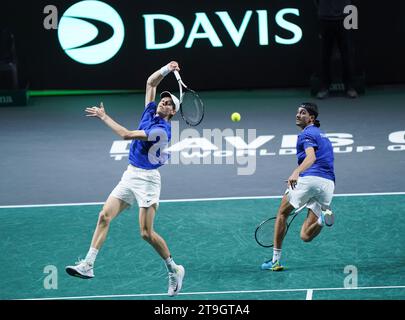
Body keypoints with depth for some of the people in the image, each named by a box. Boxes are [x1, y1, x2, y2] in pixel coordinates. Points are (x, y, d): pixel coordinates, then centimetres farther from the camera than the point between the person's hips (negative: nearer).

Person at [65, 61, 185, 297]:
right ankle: (88, 265, -5)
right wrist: (165, 70, 2)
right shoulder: (151, 112, 8)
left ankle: (174, 270, 7)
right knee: (105, 216, -3)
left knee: (147, 233, -10)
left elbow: (127, 135, -23)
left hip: (147, 179, -8)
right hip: (130, 175, 8)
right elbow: (151, 82, 17)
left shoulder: (161, 129, -17)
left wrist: (104, 117, -16)